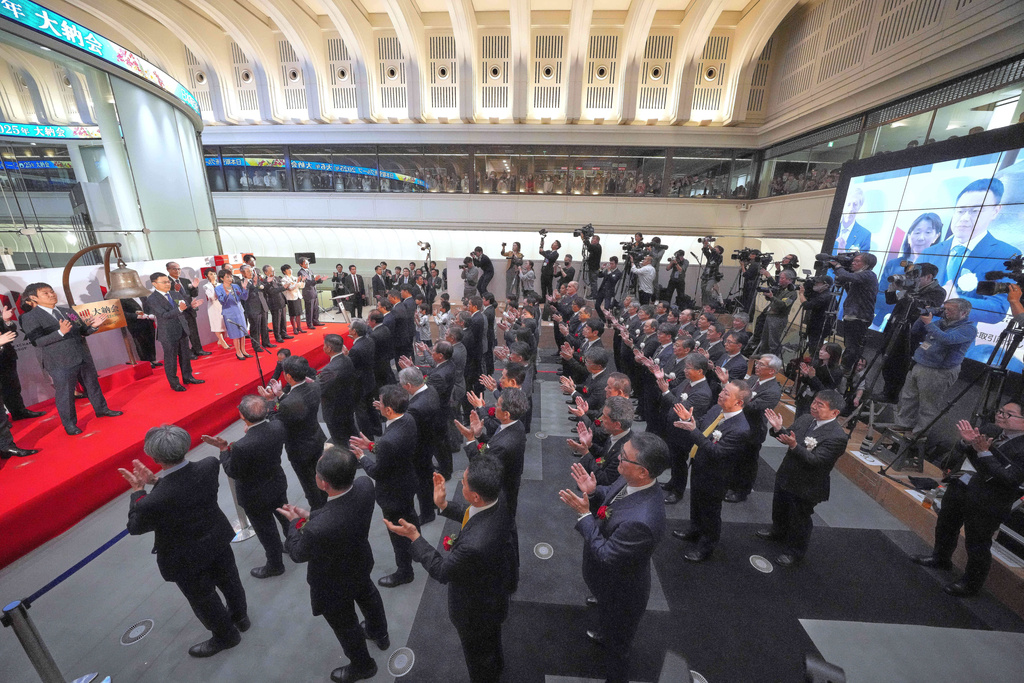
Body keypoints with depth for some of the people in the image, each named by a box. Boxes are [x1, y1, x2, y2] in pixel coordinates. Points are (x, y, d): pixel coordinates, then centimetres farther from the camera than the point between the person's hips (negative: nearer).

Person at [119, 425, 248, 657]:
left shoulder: (154, 501, -39)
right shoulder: (210, 466, -27)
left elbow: (134, 527, -15)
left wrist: (138, 489, -7)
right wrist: (154, 480, -5)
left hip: (187, 559, -4)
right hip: (218, 540, 4)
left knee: (203, 598, 24)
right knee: (229, 581, 29)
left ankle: (226, 636, 49)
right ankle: (240, 616, 56)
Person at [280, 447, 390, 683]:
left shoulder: (318, 529, -47)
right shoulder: (365, 485, -31)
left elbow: (297, 553, -22)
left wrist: (296, 522, -7)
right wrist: (310, 515, -10)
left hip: (334, 585, -5)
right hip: (361, 564, 5)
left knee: (345, 625, 26)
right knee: (368, 596, 35)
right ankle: (380, 634, 65)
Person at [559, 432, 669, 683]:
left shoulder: (642, 520, -45)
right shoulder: (630, 480, -21)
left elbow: (606, 554, -32)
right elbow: (610, 496, -1)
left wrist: (584, 514, -30)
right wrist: (592, 492, -19)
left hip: (621, 593, -8)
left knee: (616, 644, 26)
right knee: (607, 616, 40)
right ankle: (604, 635, 70)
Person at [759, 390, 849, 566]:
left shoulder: (837, 436, -26)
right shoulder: (804, 419, -5)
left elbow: (815, 460, -31)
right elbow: (788, 437, 4)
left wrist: (794, 446, -44)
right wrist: (778, 428, -16)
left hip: (805, 487, -7)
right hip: (785, 477, 7)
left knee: (799, 520, 15)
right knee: (779, 509, 29)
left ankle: (794, 552, 38)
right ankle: (778, 532, 55)